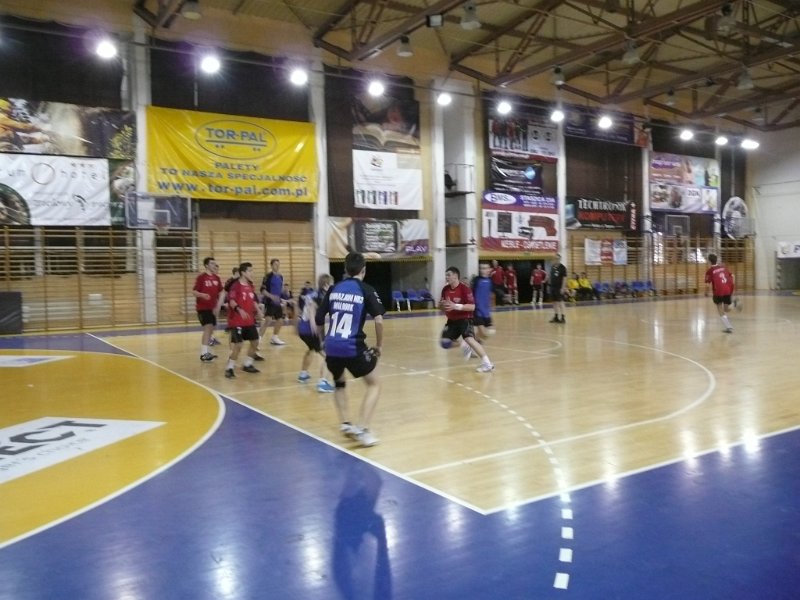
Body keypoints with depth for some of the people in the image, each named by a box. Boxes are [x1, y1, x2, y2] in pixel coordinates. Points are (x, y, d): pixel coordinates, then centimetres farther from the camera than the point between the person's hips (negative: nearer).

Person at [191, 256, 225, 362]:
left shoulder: (216, 278, 8)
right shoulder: (201, 277, -10)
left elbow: (221, 292, 13)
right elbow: (194, 291, -13)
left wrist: (218, 306, 5)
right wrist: (202, 295, -32)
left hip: (212, 307, 7)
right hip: (203, 307, -7)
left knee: (211, 329, 11)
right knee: (207, 328, -16)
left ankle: (205, 351, 23)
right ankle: (204, 354, -14)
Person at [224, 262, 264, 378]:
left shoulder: (250, 285, 10)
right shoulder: (235, 285, -13)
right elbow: (231, 301, -23)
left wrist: (258, 311, 8)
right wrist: (239, 310, -37)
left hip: (249, 321, 8)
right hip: (237, 321, -8)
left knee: (255, 342, 12)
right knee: (238, 345, -11)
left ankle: (247, 365, 27)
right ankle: (229, 368, 3)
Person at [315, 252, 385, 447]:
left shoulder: (333, 289, 10)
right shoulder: (366, 290, -1)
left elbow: (318, 319, 13)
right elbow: (378, 320, -12)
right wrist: (379, 345, 2)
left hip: (331, 347, 5)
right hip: (353, 348, -4)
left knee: (339, 383, 30)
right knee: (374, 384, 13)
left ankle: (345, 423, 19)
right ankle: (361, 429, 0)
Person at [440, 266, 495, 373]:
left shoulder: (465, 288, -19)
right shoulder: (445, 289, 1)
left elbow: (472, 307, -24)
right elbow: (441, 305, 12)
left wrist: (456, 306, -31)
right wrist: (442, 305, -13)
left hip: (464, 319, -7)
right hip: (452, 320, 8)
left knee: (469, 339, -27)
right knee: (445, 342, 9)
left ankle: (487, 364, -24)